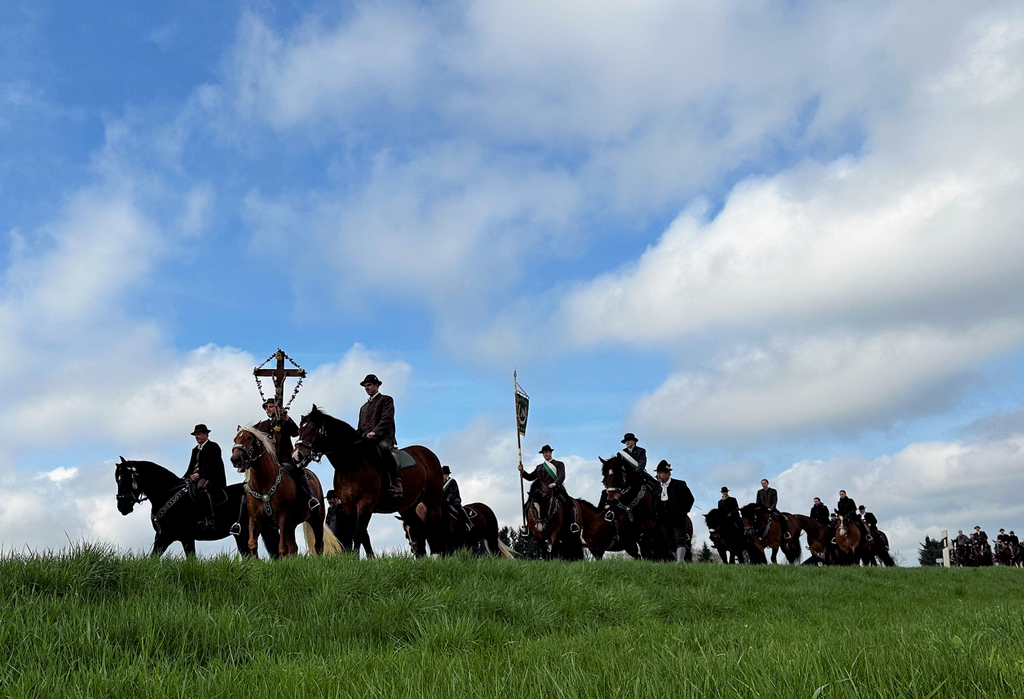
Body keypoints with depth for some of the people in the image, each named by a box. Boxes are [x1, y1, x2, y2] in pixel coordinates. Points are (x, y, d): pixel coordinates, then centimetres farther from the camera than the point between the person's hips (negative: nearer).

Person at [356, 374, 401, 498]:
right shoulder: (364, 407, 31)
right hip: (366, 440, 7)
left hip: (384, 437, -7)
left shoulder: (386, 399, 11)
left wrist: (375, 432, -22)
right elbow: (360, 428, 27)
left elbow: (386, 419, -6)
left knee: (383, 447, -40)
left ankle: (395, 484, -39)